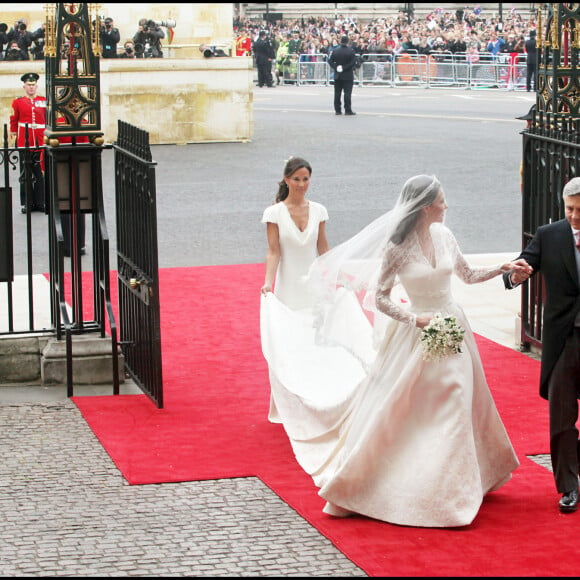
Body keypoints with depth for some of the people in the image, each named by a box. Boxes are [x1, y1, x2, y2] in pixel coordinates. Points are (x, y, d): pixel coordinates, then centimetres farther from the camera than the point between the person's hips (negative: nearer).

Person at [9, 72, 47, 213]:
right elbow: (13, 121, 7)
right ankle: (26, 204, 6)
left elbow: (49, 120, 13)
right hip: (24, 142, -1)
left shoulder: (44, 101, 9)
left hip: (41, 142, 1)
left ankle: (40, 203, 10)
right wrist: (13, 137, 1)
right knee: (25, 174, 1)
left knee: (40, 173, 3)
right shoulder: (18, 102, 5)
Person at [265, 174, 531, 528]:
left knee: (457, 404, 12)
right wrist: (416, 319, -21)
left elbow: (468, 275, 15)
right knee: (400, 413, -3)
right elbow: (380, 300, -11)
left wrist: (503, 269, 3)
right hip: (417, 336, -6)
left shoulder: (444, 236, 1)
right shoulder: (397, 248, -15)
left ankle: (452, 489, 30)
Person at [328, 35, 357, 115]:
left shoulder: (335, 51, 2)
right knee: (347, 93, -2)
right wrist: (345, 68, -10)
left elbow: (330, 61, 0)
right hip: (348, 76, -3)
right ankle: (348, 110, -5)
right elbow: (353, 63, -14)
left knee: (337, 93, 8)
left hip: (337, 76, 3)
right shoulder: (351, 51, -9)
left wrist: (335, 67, -5)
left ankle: (337, 110, 9)